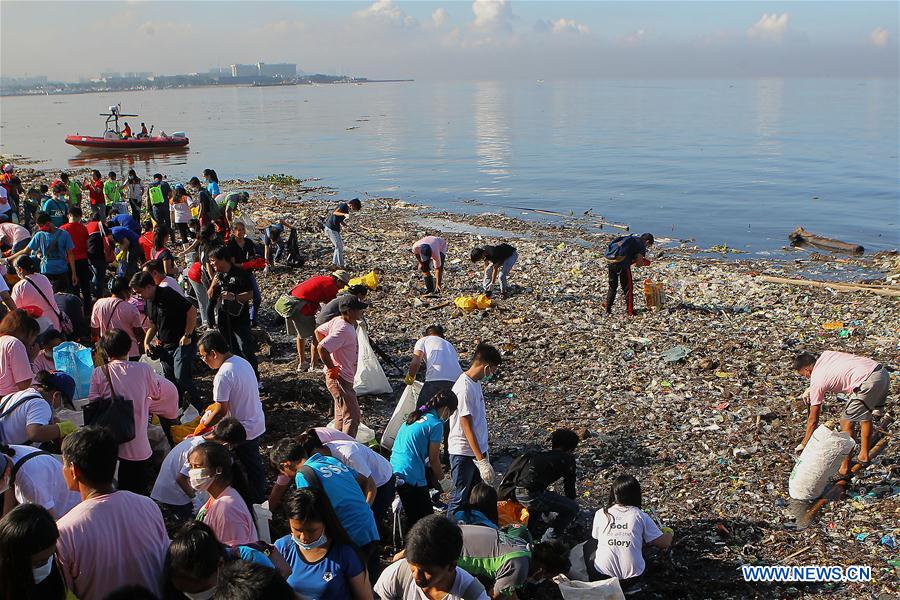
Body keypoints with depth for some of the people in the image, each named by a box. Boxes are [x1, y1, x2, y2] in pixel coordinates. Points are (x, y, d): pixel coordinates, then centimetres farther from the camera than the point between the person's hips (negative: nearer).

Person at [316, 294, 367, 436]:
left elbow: (318, 331, 18)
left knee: (341, 416, 21)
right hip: (339, 378, -11)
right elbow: (322, 348, -34)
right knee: (353, 416, -9)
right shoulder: (343, 330, -26)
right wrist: (332, 368, -22)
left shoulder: (337, 321, 4)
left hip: (343, 378, 11)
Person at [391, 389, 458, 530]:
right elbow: (433, 458, -4)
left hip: (394, 470, 9)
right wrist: (440, 477, 15)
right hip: (410, 475, -9)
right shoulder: (436, 424, -9)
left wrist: (435, 475, 27)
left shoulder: (416, 416, 16)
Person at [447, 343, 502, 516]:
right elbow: (467, 428, -23)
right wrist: (482, 461, -23)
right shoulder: (464, 388, -23)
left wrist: (483, 454, 18)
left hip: (478, 450, 9)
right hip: (464, 453, -9)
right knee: (460, 498, 2)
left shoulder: (476, 382, 6)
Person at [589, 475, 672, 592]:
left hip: (602, 577, 0)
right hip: (632, 578, 0)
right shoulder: (641, 516, -5)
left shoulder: (601, 514, -3)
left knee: (588, 547, 28)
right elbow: (665, 543, -1)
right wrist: (668, 533, 23)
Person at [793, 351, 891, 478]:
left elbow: (813, 419, 8)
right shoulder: (825, 355, 18)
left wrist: (804, 443, 18)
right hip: (883, 373, 9)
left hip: (868, 383, -9)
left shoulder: (816, 380, 1)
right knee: (865, 415, 26)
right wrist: (810, 390, 36)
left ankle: (844, 468, 7)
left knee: (847, 422, 3)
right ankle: (864, 456, 38)